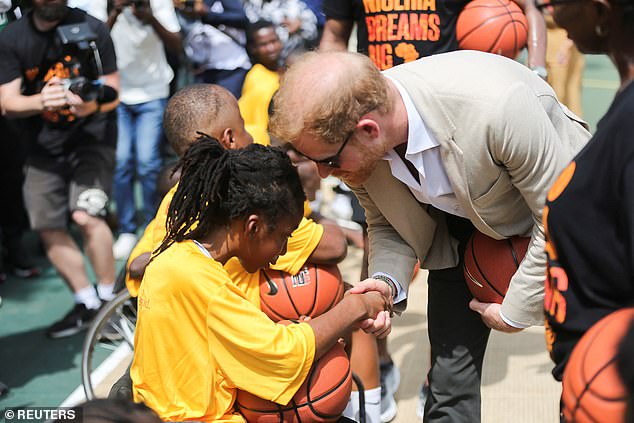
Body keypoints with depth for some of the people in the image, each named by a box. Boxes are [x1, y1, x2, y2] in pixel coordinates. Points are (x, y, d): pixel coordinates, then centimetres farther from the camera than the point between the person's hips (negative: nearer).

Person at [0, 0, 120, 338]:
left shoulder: (91, 29, -9)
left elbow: (112, 90, -7)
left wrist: (91, 102, -31)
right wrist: (40, 101, -31)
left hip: (91, 136, -3)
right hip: (45, 146, 4)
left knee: (86, 216, -21)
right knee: (48, 229, 3)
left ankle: (109, 300, -3)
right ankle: (86, 304, 20)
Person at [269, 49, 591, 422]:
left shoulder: (496, 104, -42)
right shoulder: (358, 145, -24)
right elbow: (387, 223, -5)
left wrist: (517, 309, -19)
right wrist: (387, 281, -25)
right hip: (460, 229, 4)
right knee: (450, 381, 3)